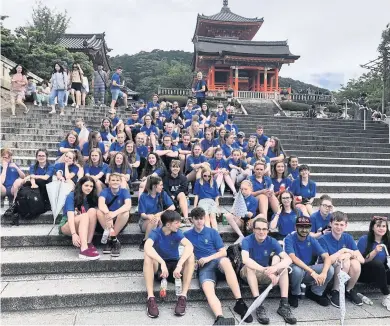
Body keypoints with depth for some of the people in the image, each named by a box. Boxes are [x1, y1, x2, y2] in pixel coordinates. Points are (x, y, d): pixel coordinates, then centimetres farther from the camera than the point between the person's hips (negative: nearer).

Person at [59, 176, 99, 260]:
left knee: (92, 211, -25)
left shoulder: (92, 198, 4)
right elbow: (70, 216, -24)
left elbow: (94, 215, -5)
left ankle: (88, 243, -30)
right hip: (66, 226, -4)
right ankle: (84, 249, -50)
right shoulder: (71, 196, -11)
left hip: (84, 227, 4)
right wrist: (74, 234, -38)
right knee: (84, 216, -33)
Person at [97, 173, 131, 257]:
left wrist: (114, 213, -45)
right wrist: (108, 214, -49)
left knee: (126, 212, -31)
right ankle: (114, 240, -23)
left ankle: (111, 238, -21)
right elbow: (101, 204, -29)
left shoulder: (124, 191, -9)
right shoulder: (105, 191, -8)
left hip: (120, 222, -1)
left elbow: (128, 205, -28)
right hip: (106, 222, 1)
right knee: (99, 212, -29)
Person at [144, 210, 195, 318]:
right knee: (147, 257, -33)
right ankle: (151, 298, -32)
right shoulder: (155, 233, -16)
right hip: (158, 267, -1)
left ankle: (183, 296, -26)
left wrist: (179, 264, -45)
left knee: (190, 256, -27)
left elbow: (189, 246, -30)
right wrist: (163, 263, -49)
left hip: (174, 266, 2)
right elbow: (147, 247, -38)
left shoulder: (177, 233, -11)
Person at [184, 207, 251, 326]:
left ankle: (240, 302, -39)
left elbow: (223, 252, 8)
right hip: (203, 267, 0)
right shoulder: (187, 235, 15)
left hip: (217, 261, 0)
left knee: (225, 261, -38)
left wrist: (208, 258, -6)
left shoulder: (212, 232, 13)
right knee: (207, 289, -33)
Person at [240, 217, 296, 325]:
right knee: (249, 267, -36)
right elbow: (245, 260, -39)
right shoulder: (247, 240, -21)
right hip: (249, 274, -3)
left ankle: (284, 304, -23)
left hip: (265, 274, 3)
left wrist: (275, 267, -42)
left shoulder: (272, 241, -11)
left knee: (284, 267, -22)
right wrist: (266, 271, -47)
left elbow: (288, 259, -21)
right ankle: (258, 305, -35)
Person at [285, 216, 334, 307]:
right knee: (297, 269, -38)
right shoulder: (289, 239, -15)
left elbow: (327, 257, -14)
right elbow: (293, 258, -29)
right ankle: (294, 294, -6)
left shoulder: (312, 240, -3)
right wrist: (312, 271, -38)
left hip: (308, 271, 4)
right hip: (295, 270, -4)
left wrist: (324, 273, -33)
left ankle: (315, 292, 6)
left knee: (330, 269, -18)